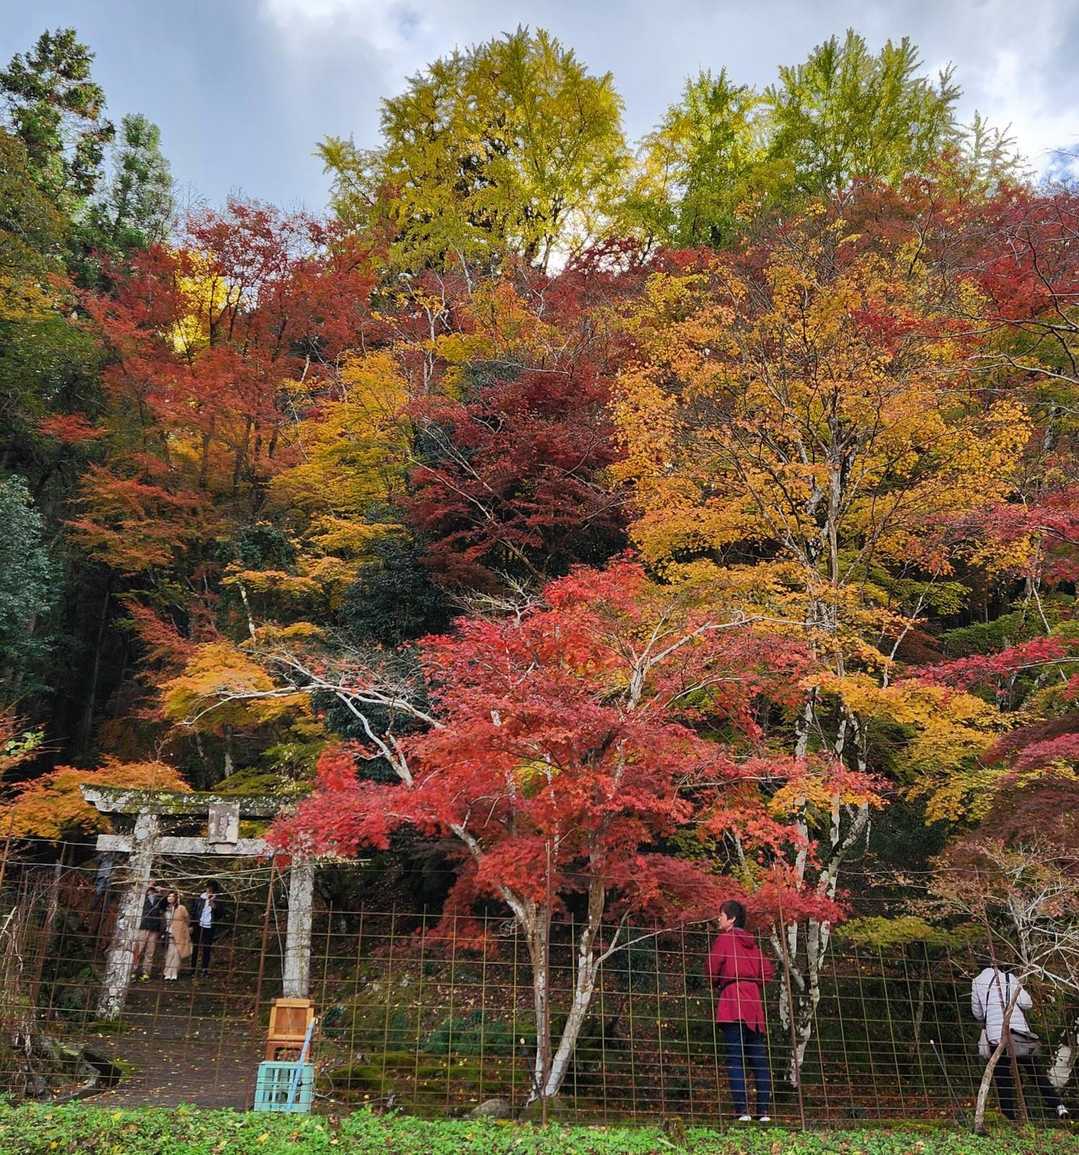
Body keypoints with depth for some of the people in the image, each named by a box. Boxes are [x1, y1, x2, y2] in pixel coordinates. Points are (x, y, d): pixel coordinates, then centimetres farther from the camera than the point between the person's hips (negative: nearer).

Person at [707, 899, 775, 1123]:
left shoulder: (724, 939, -1)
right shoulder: (751, 942, 16)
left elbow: (713, 969, -6)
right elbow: (768, 970, 13)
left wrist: (717, 985, 12)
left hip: (732, 1000, -6)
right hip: (754, 1002, 6)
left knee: (735, 1058, -5)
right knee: (758, 1058, 8)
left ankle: (742, 1110, -11)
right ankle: (763, 1110, 7)